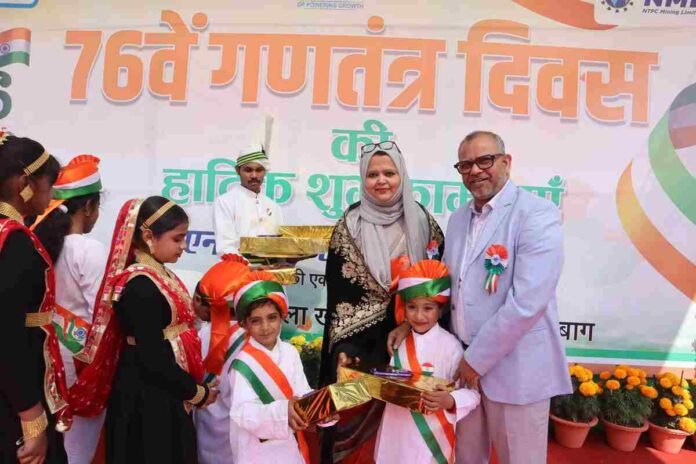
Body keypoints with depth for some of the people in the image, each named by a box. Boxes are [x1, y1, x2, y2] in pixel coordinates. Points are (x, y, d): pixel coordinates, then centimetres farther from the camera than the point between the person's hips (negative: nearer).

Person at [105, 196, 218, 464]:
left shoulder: (159, 275, 5)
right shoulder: (141, 287, -22)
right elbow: (152, 358, -24)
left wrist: (194, 383, 6)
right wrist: (197, 392, -12)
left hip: (165, 393, 9)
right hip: (147, 397, -9)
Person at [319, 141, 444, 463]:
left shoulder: (422, 221, 2)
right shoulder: (350, 227, -5)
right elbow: (339, 294, -7)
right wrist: (343, 347, -14)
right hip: (363, 342, -2)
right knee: (359, 419, 8)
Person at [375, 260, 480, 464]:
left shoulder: (450, 345, -17)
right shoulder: (400, 340, 0)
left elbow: (472, 392, -15)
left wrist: (450, 401, -32)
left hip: (431, 433, -5)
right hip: (398, 428, 5)